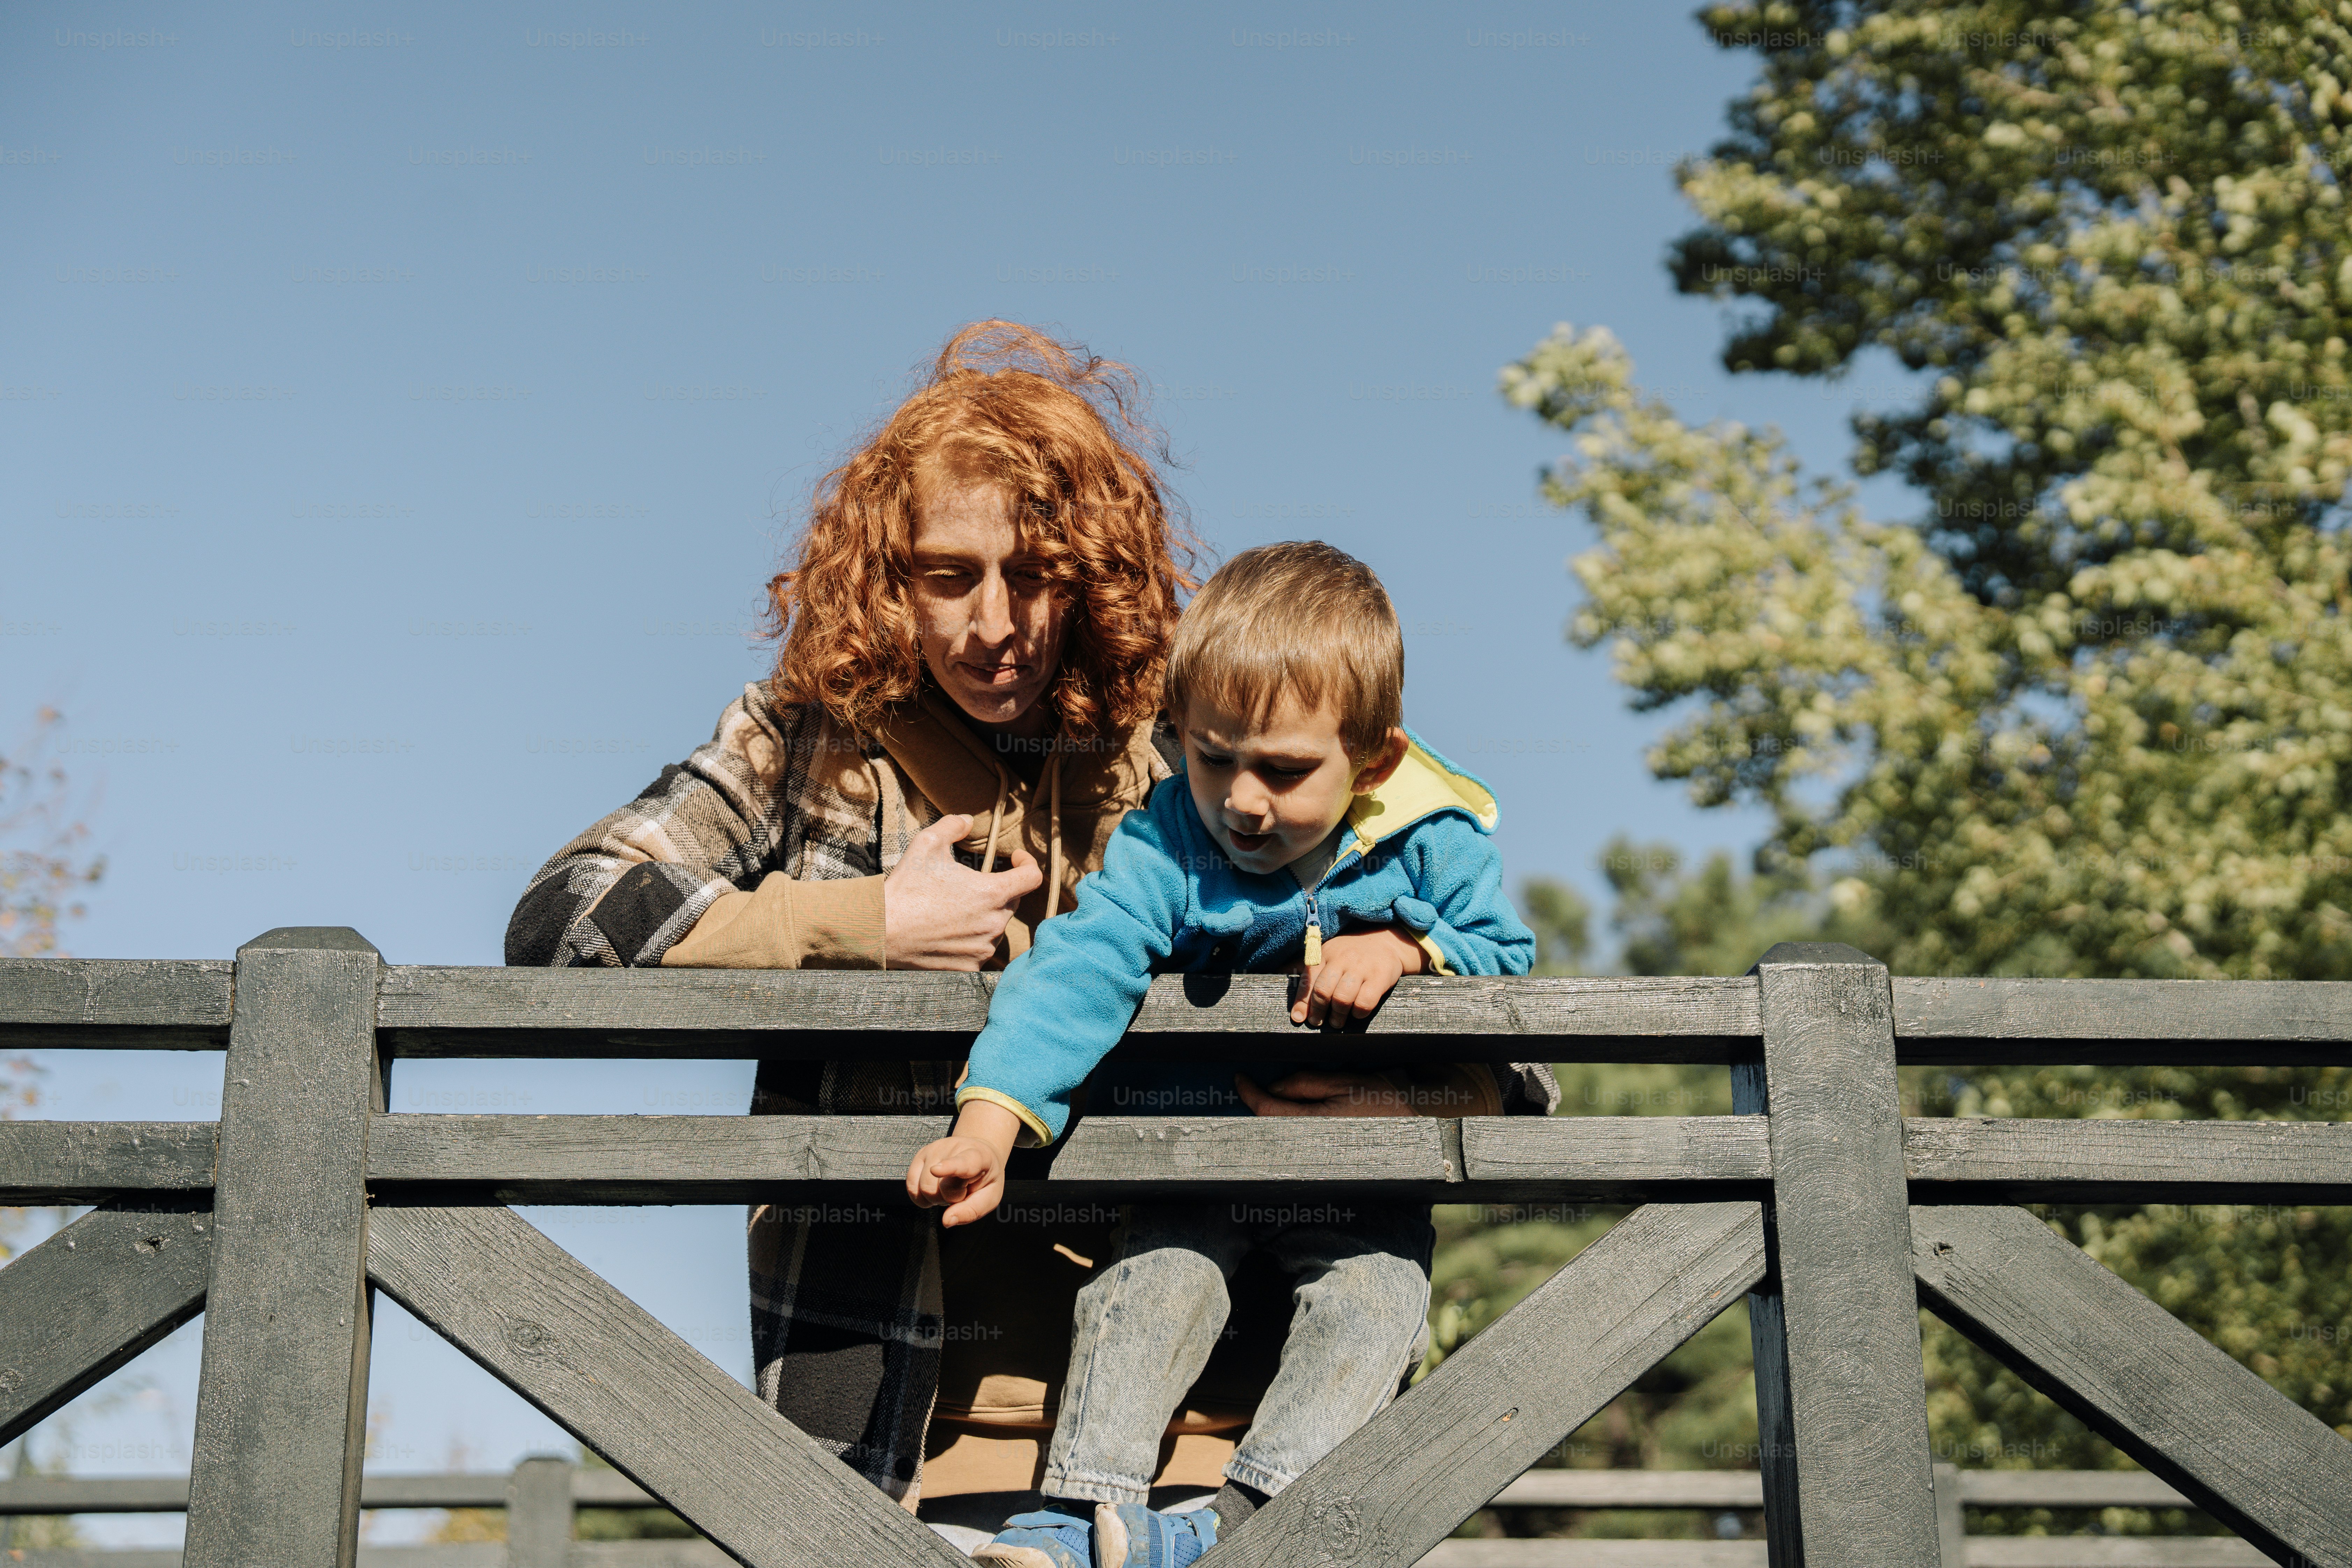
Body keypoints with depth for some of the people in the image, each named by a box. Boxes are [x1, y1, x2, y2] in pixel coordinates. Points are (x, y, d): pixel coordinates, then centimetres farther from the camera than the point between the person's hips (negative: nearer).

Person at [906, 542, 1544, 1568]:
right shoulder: (1163, 848, -15)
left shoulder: (1432, 842, -10)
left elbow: (1505, 952, 2)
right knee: (1149, 1281, -19)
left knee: (1371, 1304, -20)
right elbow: (1080, 968, -27)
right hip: (1196, 1143, 0)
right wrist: (990, 1120, -40)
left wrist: (1402, 949, -21)